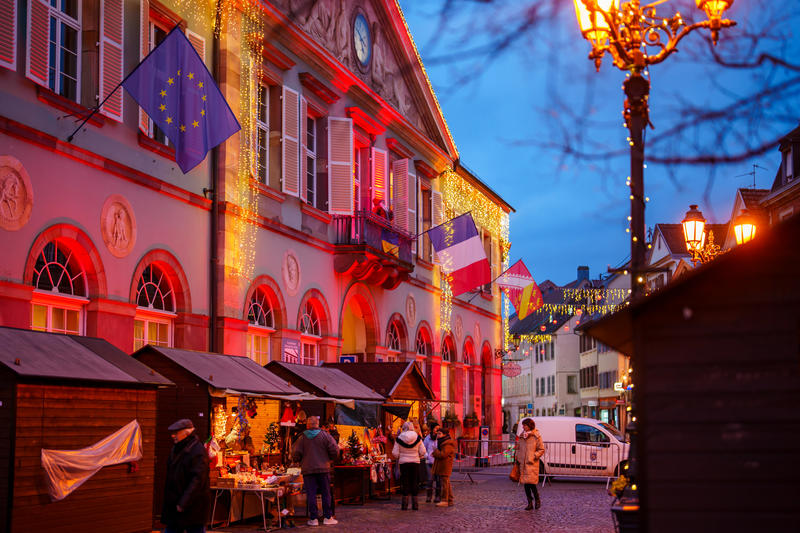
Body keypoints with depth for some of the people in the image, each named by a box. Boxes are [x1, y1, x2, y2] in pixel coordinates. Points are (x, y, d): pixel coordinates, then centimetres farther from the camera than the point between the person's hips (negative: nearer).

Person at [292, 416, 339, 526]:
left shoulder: (302, 438, 2)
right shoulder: (325, 435, 0)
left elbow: (295, 454, -1)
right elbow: (335, 450, -4)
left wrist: (300, 461, 19)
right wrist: (330, 459, 14)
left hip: (307, 470, 1)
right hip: (323, 469, -1)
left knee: (311, 494, 3)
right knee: (326, 493, 7)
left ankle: (313, 518, 2)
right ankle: (327, 517, 8)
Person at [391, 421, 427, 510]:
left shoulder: (399, 439, -7)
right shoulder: (418, 438, -5)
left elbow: (395, 453, -6)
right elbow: (423, 452, -5)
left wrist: (398, 458, 15)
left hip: (403, 463, -1)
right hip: (415, 463, 1)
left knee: (405, 483, 5)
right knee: (414, 483, 8)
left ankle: (405, 504, 4)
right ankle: (415, 504, 8)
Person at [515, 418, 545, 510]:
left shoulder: (536, 436, -3)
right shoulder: (522, 436, 13)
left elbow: (541, 450, -1)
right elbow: (518, 448, 22)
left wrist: (534, 456, -12)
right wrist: (517, 457, 9)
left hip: (532, 464, -5)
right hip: (523, 464, 5)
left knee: (531, 482, -13)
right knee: (525, 484, 5)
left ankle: (537, 500, 9)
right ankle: (530, 503, 13)